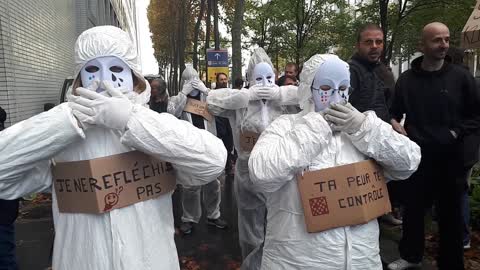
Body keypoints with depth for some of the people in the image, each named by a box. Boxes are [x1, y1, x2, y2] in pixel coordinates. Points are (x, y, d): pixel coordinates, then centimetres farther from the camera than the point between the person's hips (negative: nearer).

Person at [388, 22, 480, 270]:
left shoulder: (460, 77, -1)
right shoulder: (406, 79, 3)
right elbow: (394, 112, 11)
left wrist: (457, 132, -10)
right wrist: (394, 123, -9)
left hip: (449, 158, -1)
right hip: (416, 157, 1)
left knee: (450, 214, 10)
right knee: (413, 210, 14)